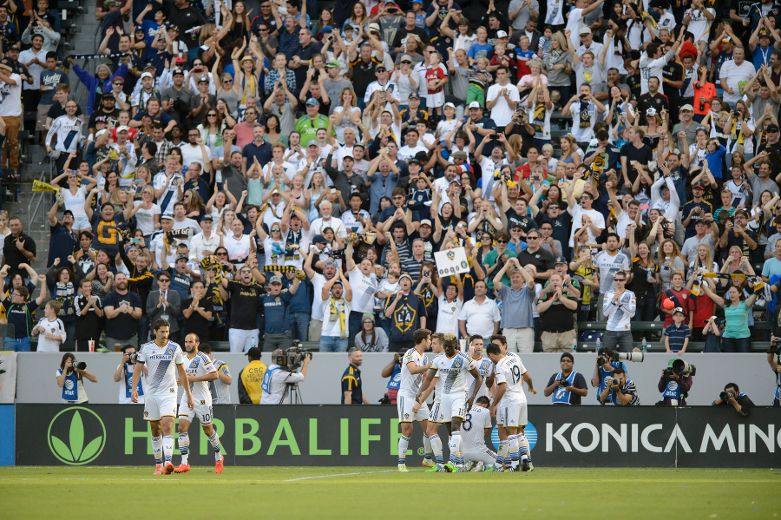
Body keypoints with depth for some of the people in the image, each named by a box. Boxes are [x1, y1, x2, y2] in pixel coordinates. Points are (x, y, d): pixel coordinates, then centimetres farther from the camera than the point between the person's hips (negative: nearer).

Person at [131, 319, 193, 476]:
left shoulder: (175, 348, 2)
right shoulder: (146, 348, 2)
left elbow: (182, 372, 9)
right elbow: (138, 369, 1)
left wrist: (188, 395, 10)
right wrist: (134, 389, -14)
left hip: (169, 392, -2)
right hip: (151, 393, 2)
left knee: (167, 426, -18)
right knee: (155, 430, 9)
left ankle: (168, 462, -29)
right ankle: (158, 464, 20)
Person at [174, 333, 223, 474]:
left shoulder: (202, 358, -10)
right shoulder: (183, 359, 12)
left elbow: (214, 375, -18)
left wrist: (194, 378, -20)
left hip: (202, 399, -6)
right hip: (187, 398, 6)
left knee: (208, 429, 6)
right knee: (182, 427, -9)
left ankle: (218, 457, 27)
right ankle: (184, 463, -12)